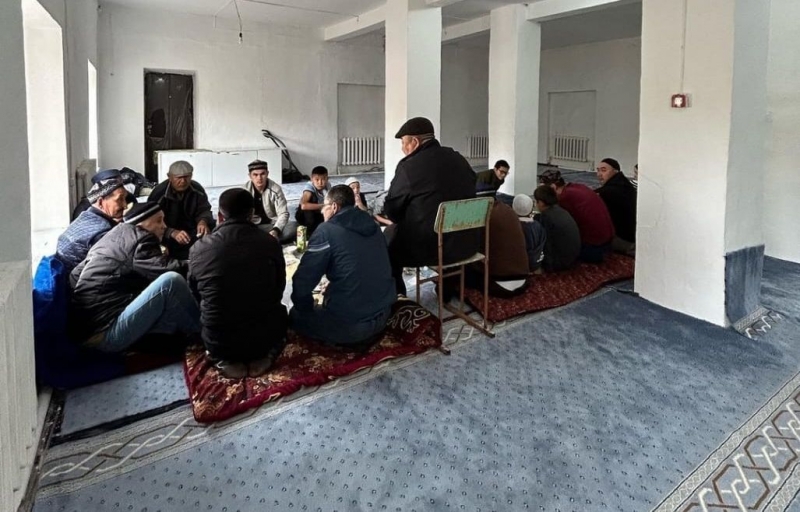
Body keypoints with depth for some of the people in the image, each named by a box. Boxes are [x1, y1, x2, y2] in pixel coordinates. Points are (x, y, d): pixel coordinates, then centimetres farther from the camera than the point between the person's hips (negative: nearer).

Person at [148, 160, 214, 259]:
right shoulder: (159, 194, -20)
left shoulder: (197, 189, -8)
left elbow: (204, 210, 1)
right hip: (167, 236, -4)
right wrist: (173, 233, -41)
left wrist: (203, 221, -26)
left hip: (191, 231, 4)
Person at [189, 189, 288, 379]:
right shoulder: (270, 243, -10)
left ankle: (226, 360, 8)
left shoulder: (198, 248, -8)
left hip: (217, 343, 1)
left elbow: (195, 296, 10)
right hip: (265, 338, -1)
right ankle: (262, 356, 5)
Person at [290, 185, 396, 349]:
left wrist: (305, 309, 6)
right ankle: (366, 334, 12)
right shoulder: (372, 225, 8)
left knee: (296, 315, 17)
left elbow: (302, 281, -13)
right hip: (383, 314, 7)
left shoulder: (327, 231, -12)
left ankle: (349, 339, 1)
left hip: (349, 323, -7)